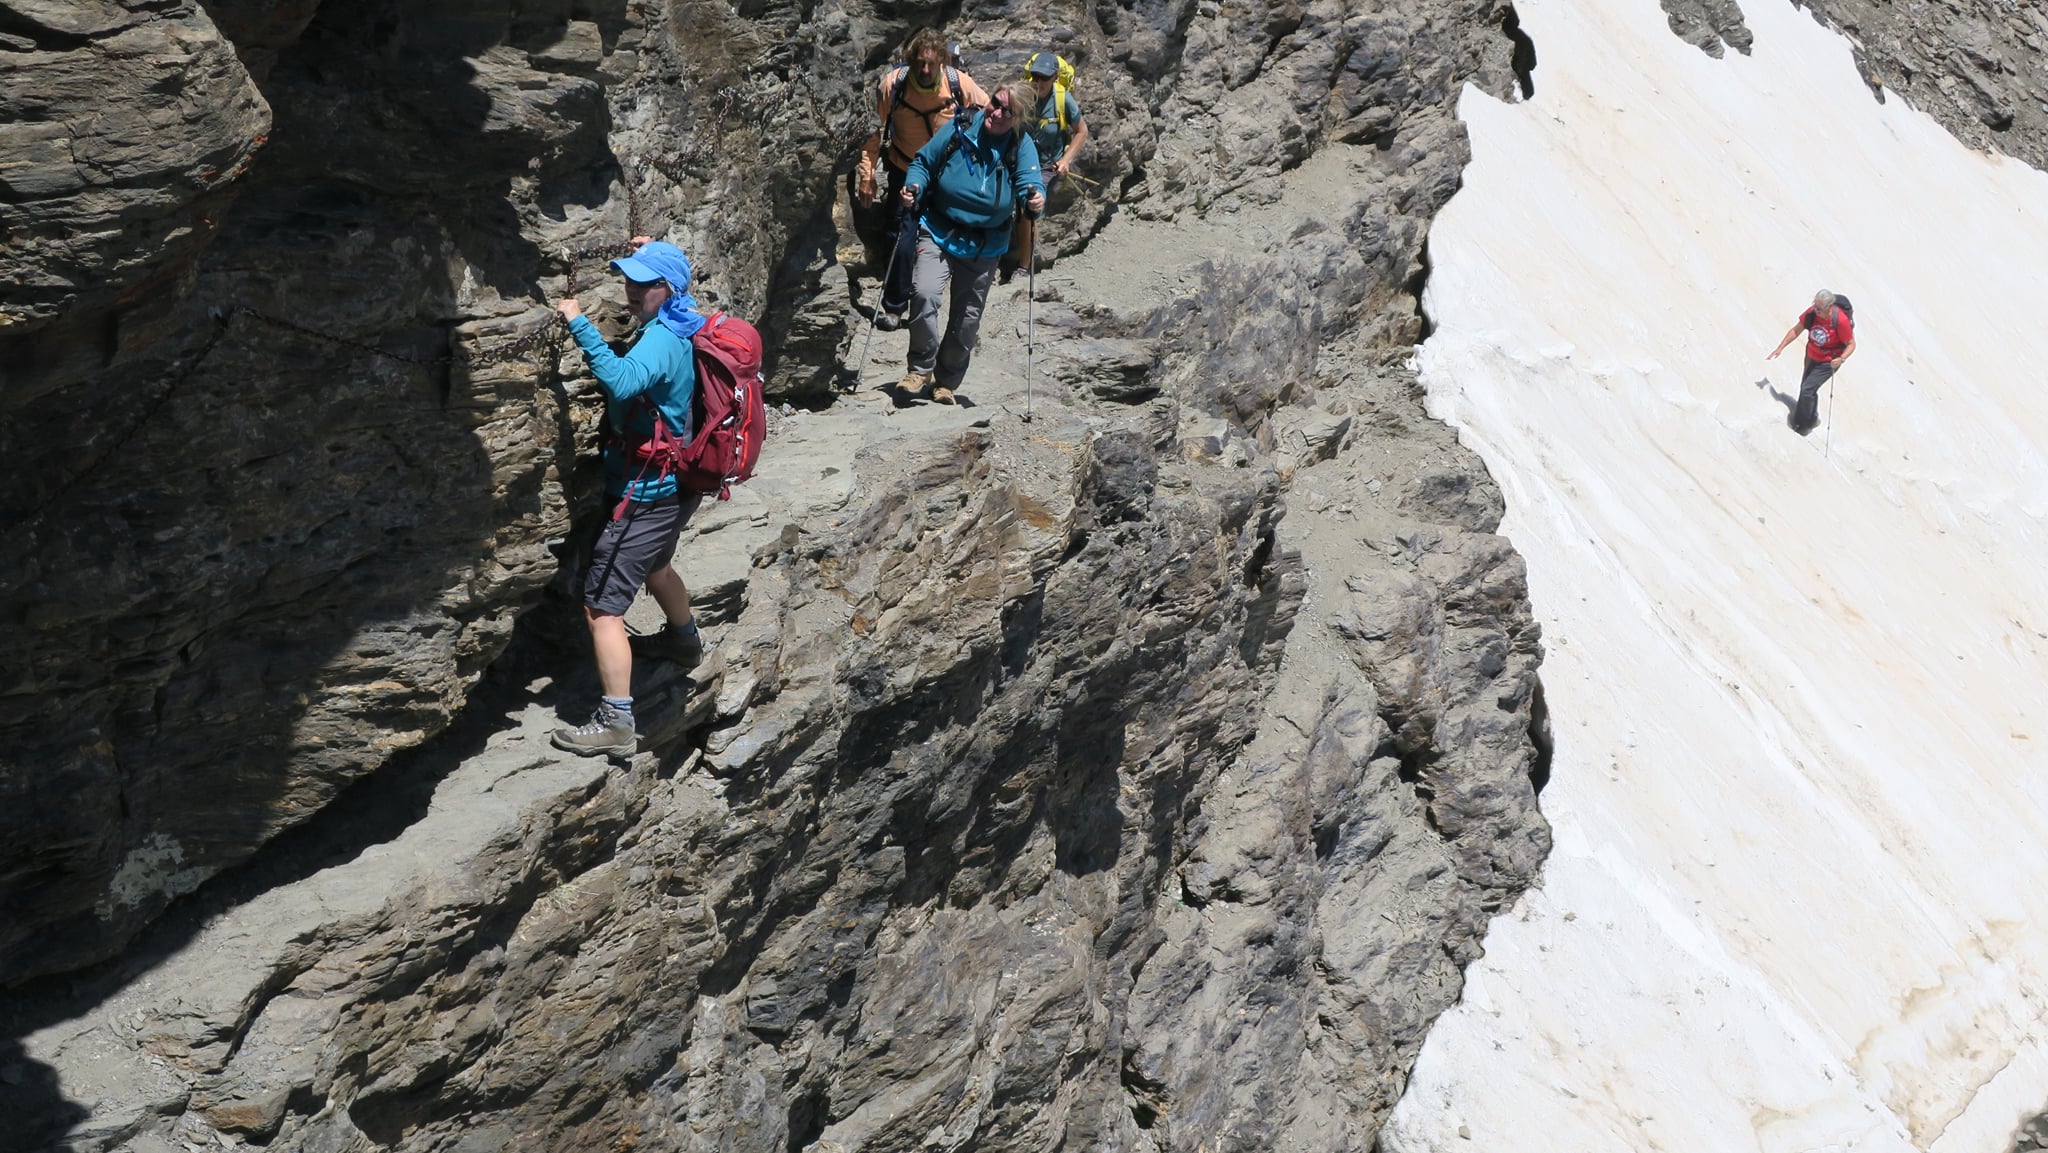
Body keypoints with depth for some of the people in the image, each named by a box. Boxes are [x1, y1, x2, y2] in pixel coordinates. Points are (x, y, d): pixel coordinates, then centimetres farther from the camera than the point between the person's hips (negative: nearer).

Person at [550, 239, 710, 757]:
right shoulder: (681, 326, 4)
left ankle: (615, 723, -6)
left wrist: (580, 325, -42)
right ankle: (685, 641, 61)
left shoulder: (660, 340, -25)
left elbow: (622, 381, -47)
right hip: (675, 483, 10)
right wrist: (651, 254, 21)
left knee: (601, 606, -8)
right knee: (653, 565, 37)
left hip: (647, 494, -10)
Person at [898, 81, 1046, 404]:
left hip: (985, 245, 1)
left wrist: (1035, 198, -38)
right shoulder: (959, 129, -6)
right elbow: (924, 162, 4)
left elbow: (1030, 181, -14)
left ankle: (945, 382, 30)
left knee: (967, 317, 10)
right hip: (940, 231, -1)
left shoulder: (1021, 145, -6)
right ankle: (920, 370, -7)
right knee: (924, 293, -24)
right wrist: (913, 185, -16)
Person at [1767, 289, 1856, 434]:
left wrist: (1841, 359, -35)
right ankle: (1813, 419, 45)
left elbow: (1851, 344, -18)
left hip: (1828, 362, -6)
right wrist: (1780, 348, -6)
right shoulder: (1811, 313, -17)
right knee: (1808, 390, 20)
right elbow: (1795, 331, -2)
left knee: (1807, 391, -14)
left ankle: (1800, 426, 4)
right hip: (1811, 357, 6)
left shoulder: (1841, 320, -30)